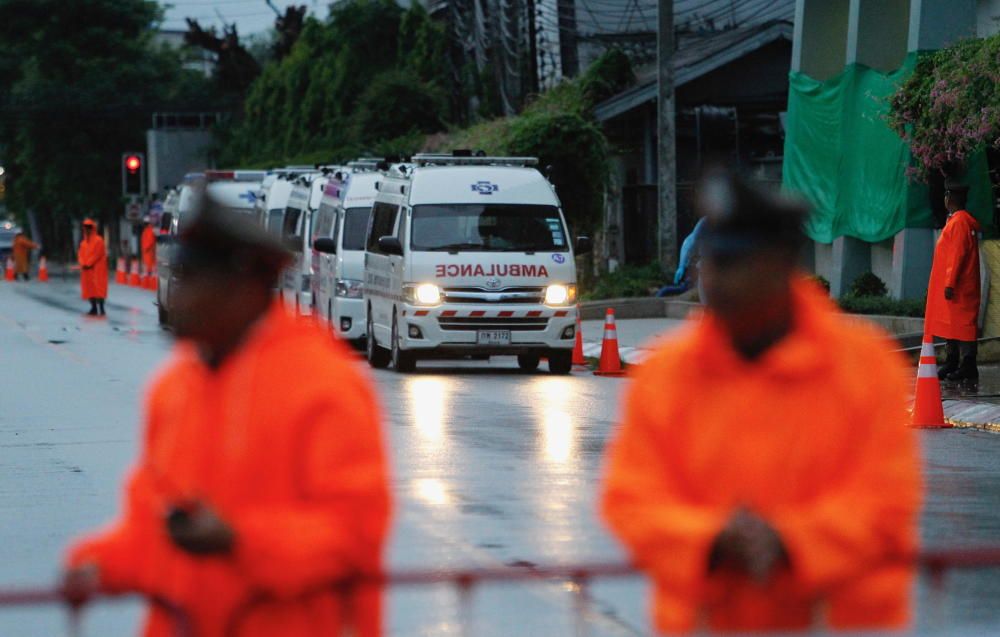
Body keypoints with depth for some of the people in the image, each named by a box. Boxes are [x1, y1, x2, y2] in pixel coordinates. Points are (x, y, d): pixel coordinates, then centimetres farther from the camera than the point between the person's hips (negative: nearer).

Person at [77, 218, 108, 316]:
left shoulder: (98, 240, -7)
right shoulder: (84, 242, 16)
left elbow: (97, 255, -14)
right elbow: (80, 254, 12)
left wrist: (88, 264, -15)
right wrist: (83, 264, -6)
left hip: (97, 268, -8)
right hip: (86, 268, 8)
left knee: (98, 288, -13)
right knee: (89, 289, 5)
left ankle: (101, 309, -15)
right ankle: (94, 308, 10)